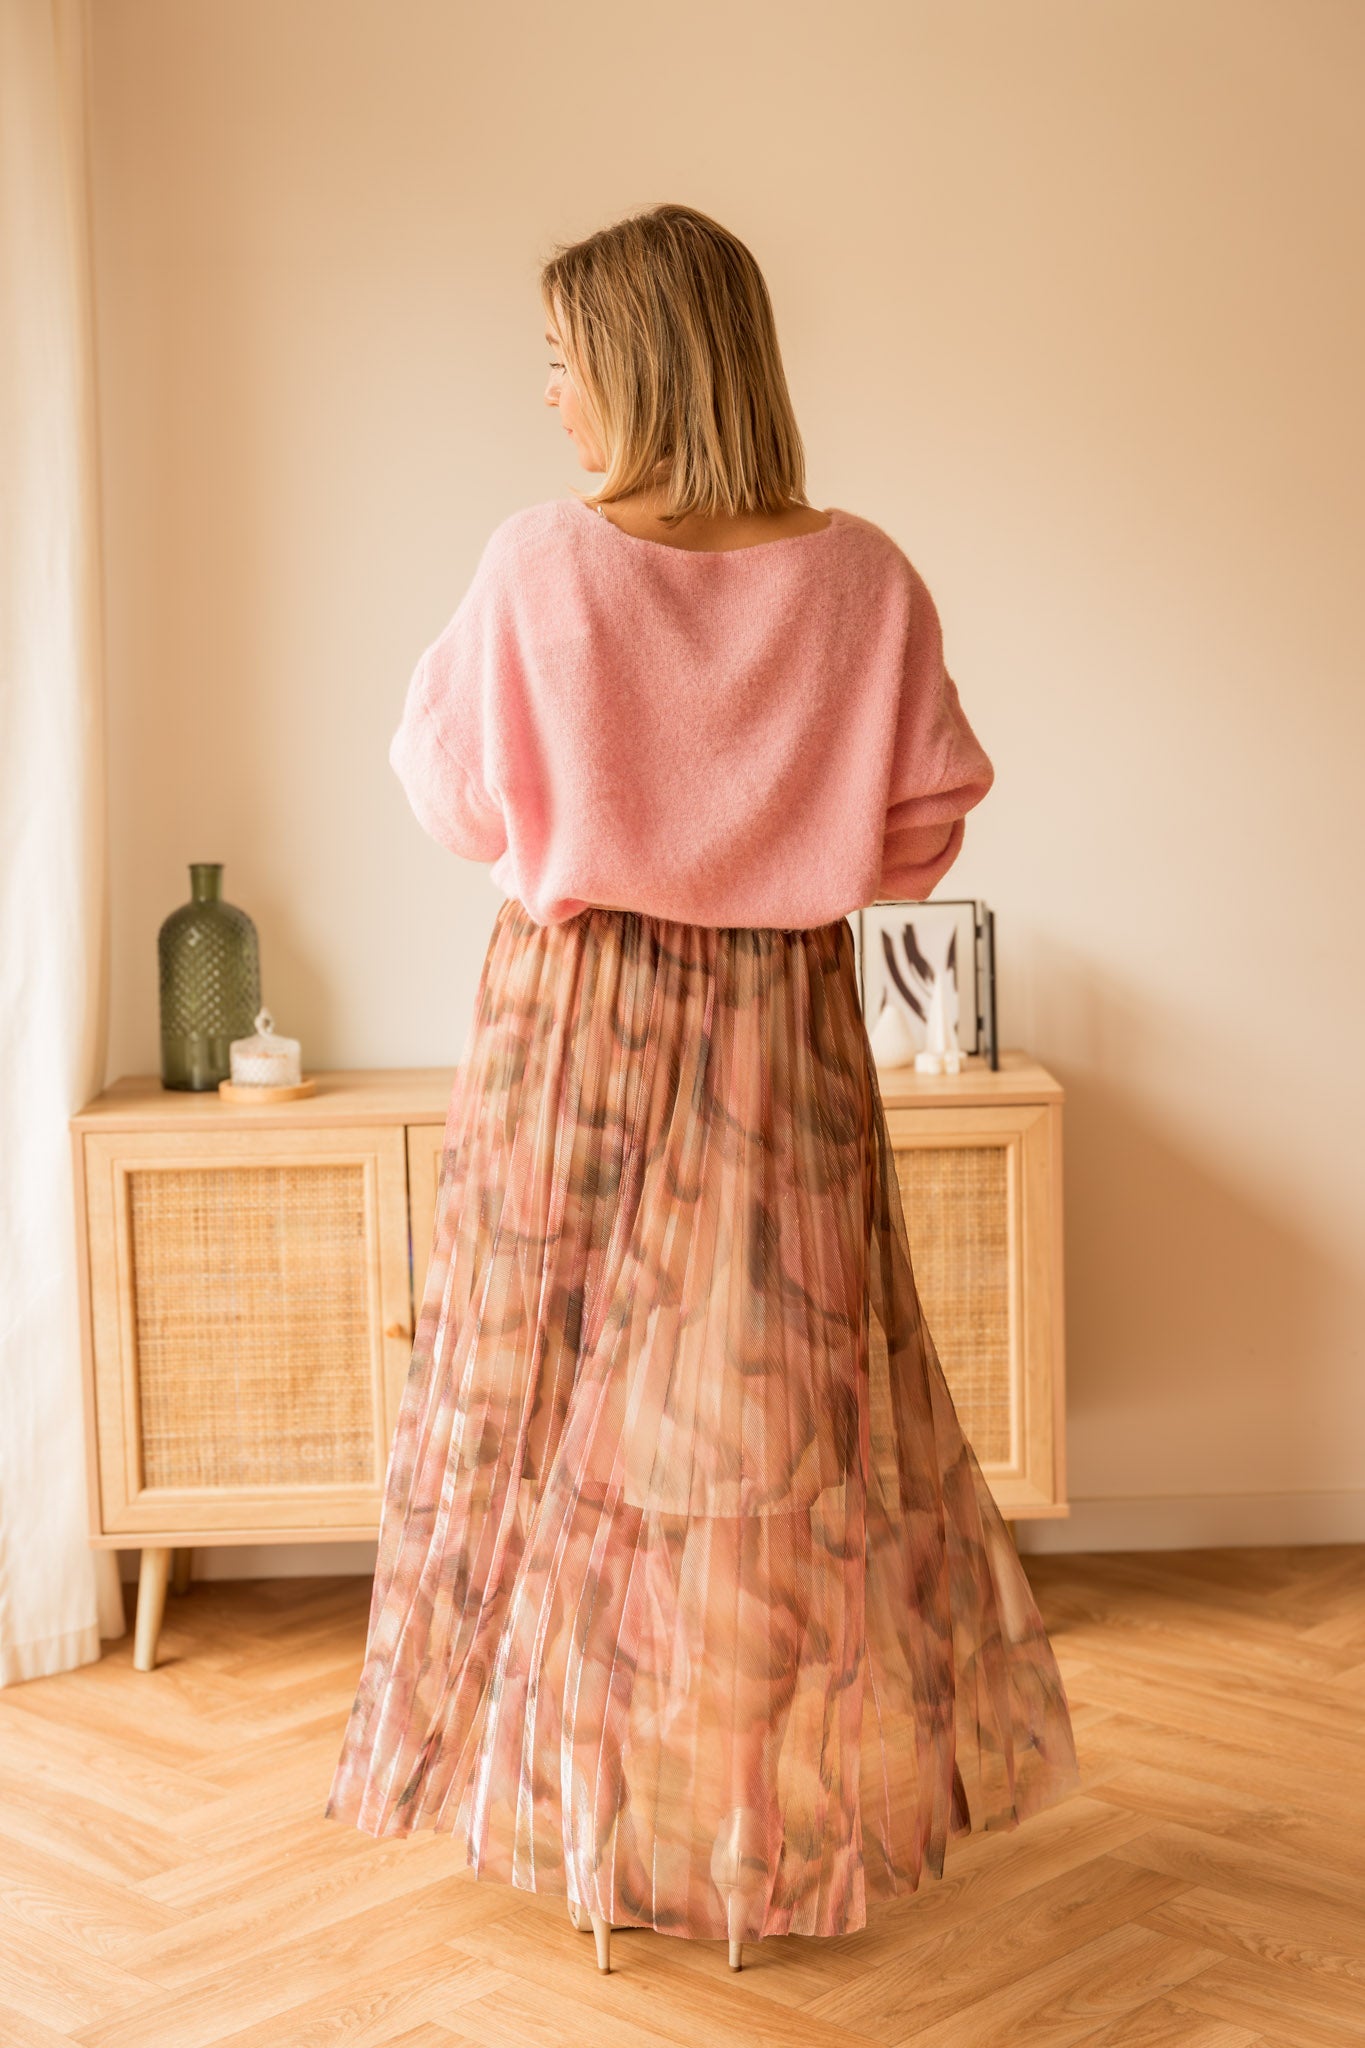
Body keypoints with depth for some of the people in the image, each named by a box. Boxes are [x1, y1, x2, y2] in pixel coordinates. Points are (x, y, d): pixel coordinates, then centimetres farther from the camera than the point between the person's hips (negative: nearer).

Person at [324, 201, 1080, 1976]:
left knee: (568, 1392, 11)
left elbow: (462, 804, -1)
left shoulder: (540, 566, -12)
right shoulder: (865, 578, -7)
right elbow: (921, 831, 0)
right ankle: (799, 1804, 24)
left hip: (574, 1029, -1)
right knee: (786, 1400, 12)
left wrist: (442, 660, 17)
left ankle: (589, 1805, 23)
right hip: (785, 1032, 2)